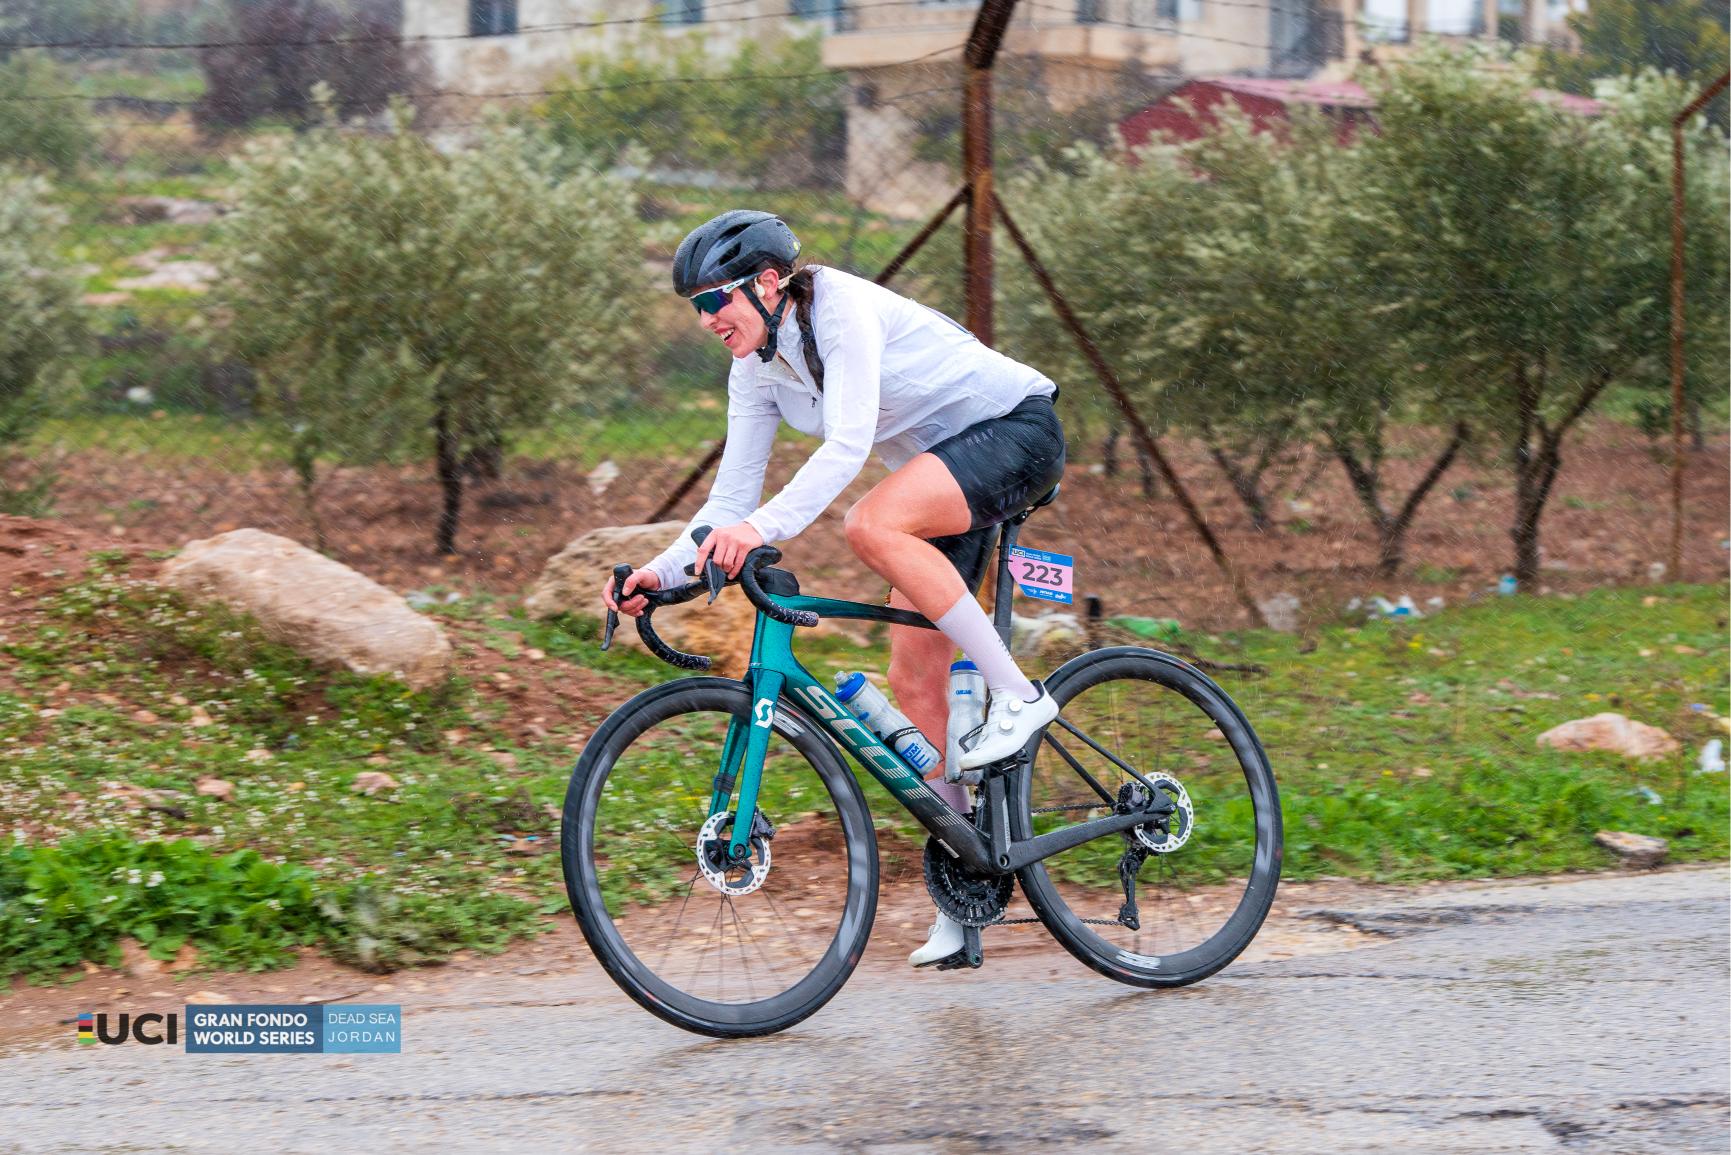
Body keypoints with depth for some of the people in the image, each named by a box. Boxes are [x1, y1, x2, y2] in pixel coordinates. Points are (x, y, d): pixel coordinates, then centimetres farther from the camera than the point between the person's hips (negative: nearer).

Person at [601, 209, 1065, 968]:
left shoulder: (842, 307, -23)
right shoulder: (756, 373, -1)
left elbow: (848, 444, -35)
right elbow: (732, 499, 0)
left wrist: (764, 527, -47)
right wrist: (663, 571, -16)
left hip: (1019, 430, -8)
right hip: (944, 467, 8)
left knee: (872, 525, -35)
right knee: (913, 683, 0)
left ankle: (1017, 695, -23)